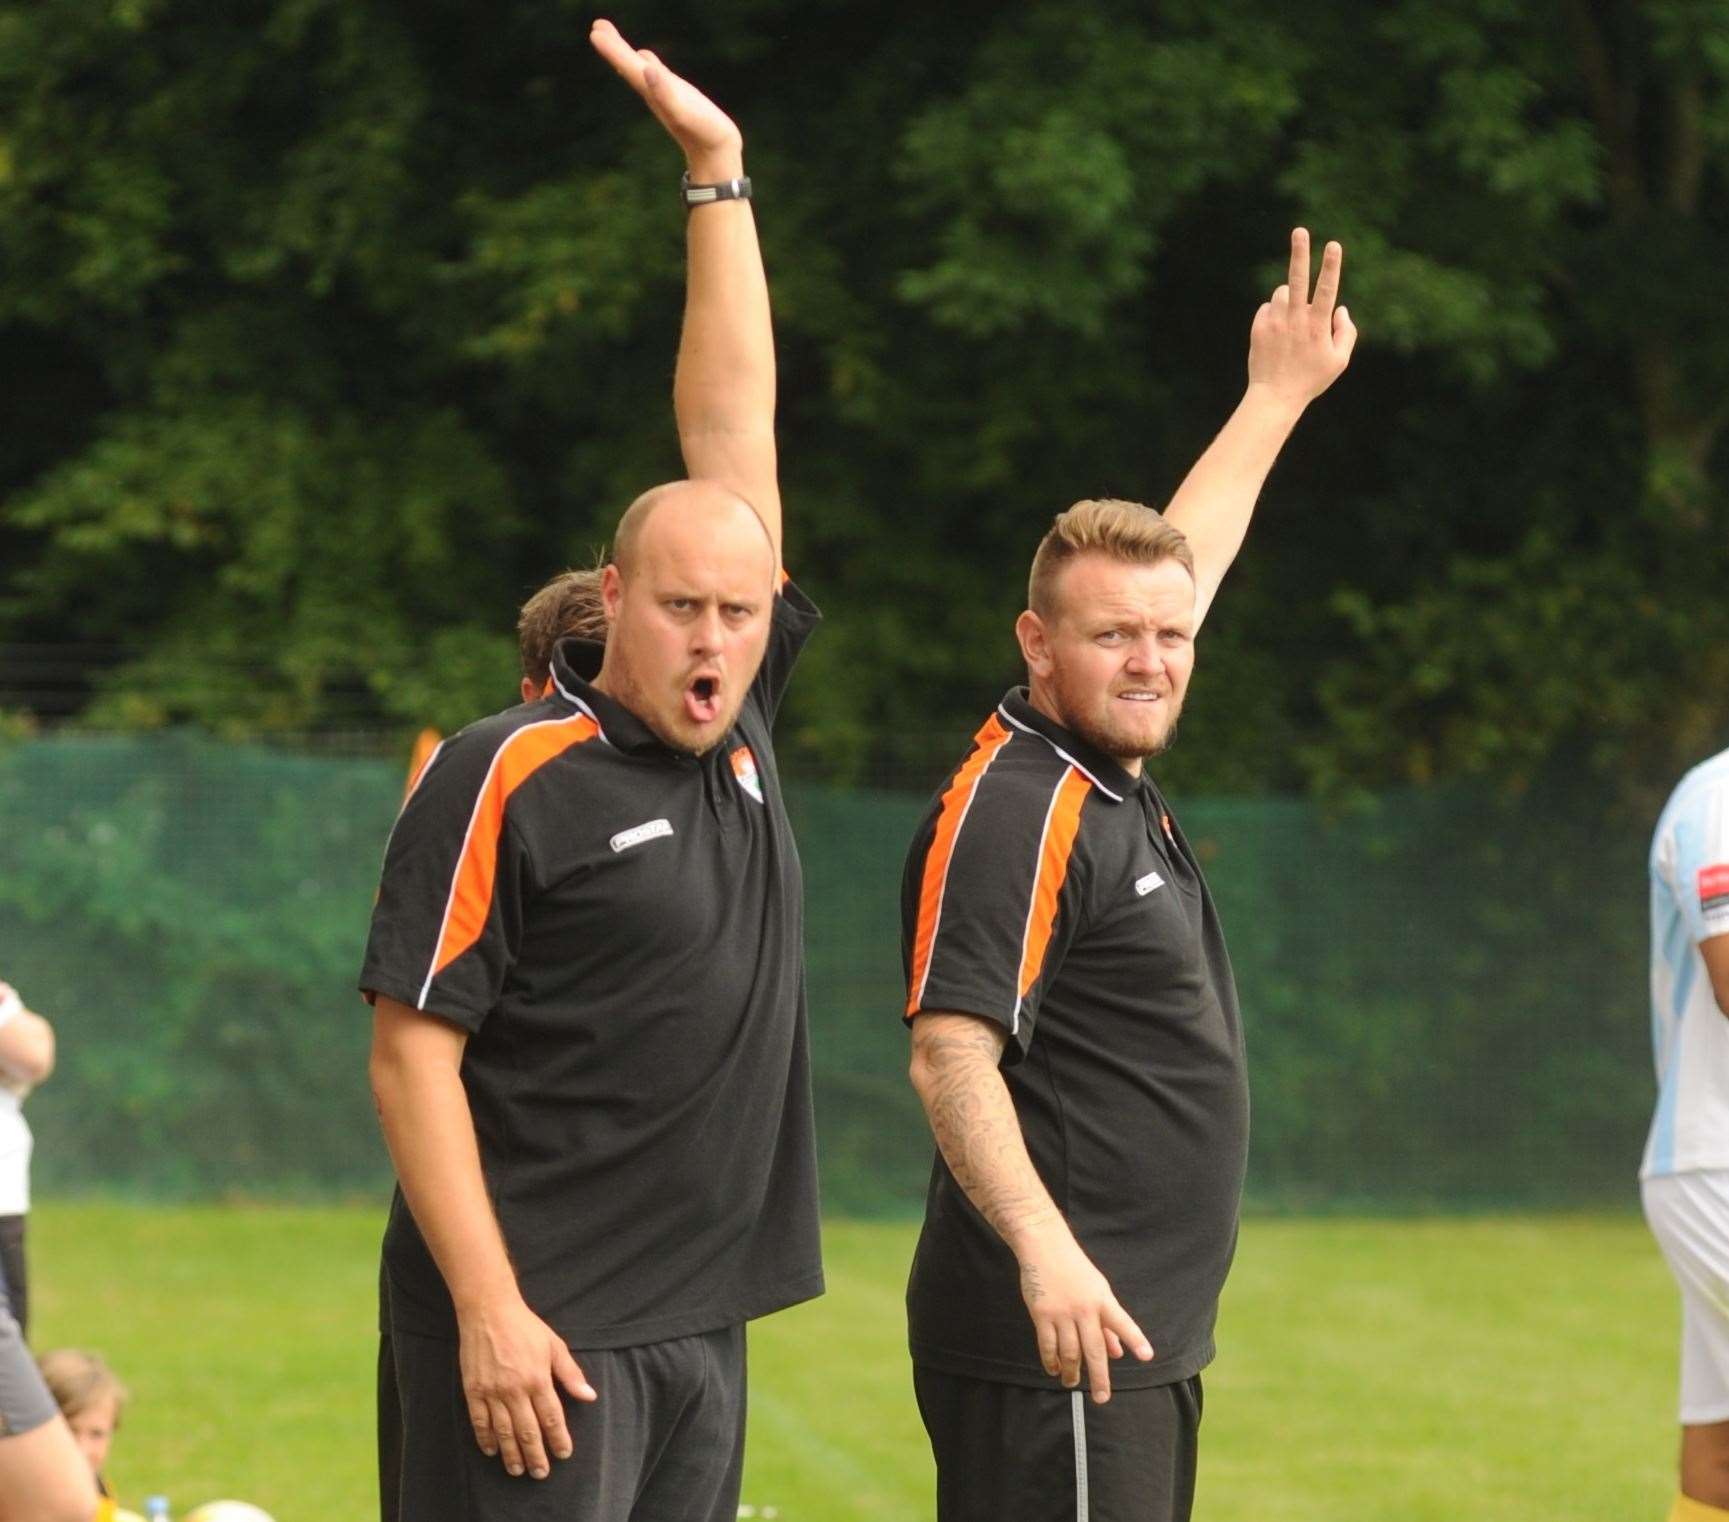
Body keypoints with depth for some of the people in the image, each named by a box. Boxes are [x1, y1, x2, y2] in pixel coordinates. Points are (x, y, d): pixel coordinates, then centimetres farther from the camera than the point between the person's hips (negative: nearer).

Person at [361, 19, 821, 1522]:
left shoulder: (737, 733, 11)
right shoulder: (507, 778, -8)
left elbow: (735, 424, 16)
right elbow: (412, 1055, -10)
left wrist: (719, 171, 18)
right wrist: (487, 1311, -17)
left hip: (700, 1329, 7)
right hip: (537, 1338, -7)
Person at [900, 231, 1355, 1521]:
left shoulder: (1119, 781, 16)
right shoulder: (1011, 809, -12)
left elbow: (1184, 558, 33)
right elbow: (951, 1052, -21)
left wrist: (1279, 397, 44)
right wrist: (1044, 1251, -32)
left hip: (1150, 1334, 10)